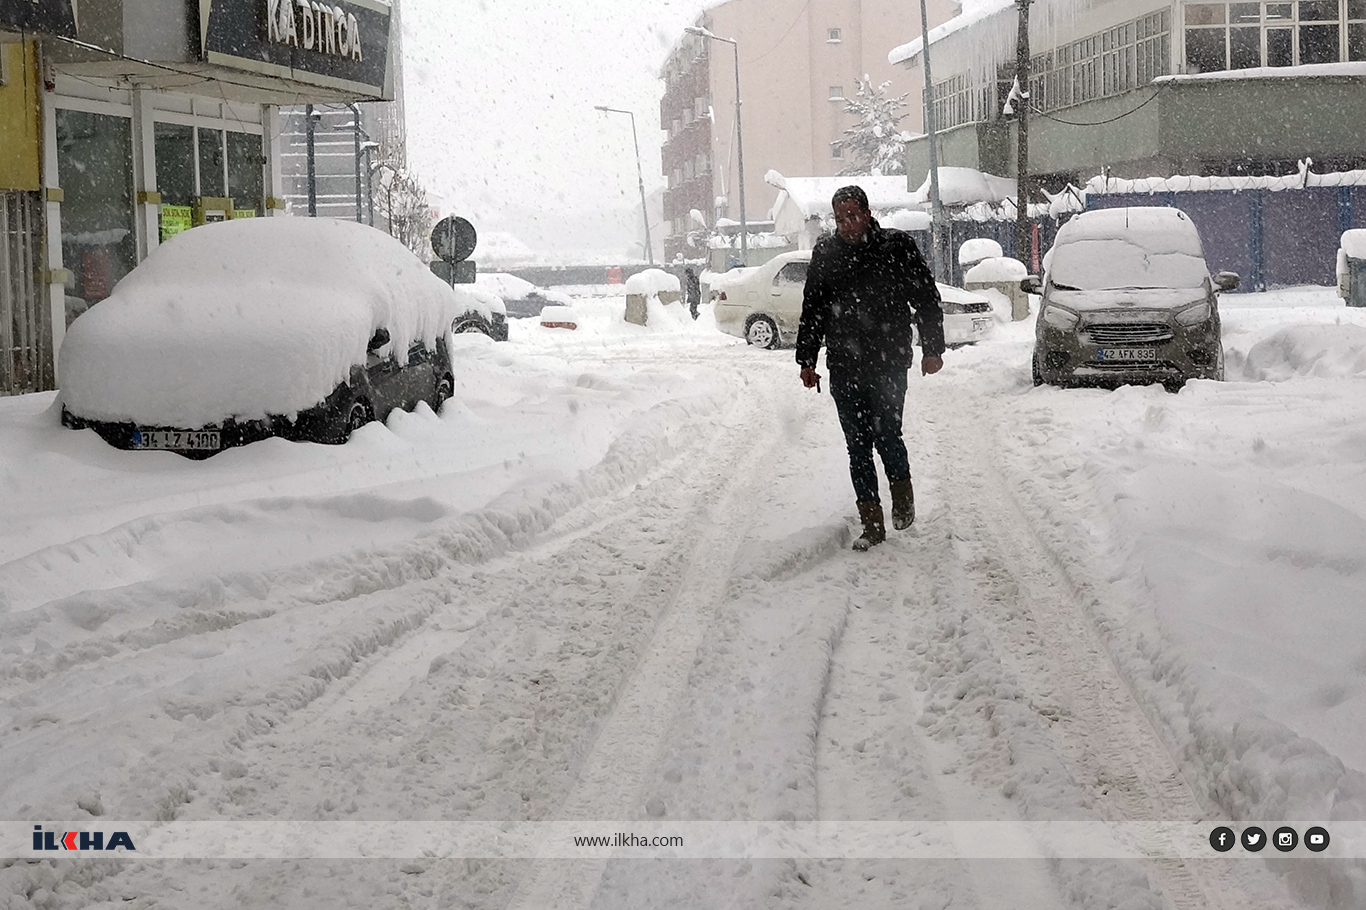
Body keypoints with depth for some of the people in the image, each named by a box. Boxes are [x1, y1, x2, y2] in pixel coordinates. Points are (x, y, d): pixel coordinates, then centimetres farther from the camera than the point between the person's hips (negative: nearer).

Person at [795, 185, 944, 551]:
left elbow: (926, 299, 4)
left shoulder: (896, 246, -1)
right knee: (857, 445, 3)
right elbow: (812, 311, 16)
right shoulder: (825, 252, 8)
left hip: (889, 363, -3)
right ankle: (872, 524, 9)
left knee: (886, 434, -10)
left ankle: (903, 498, 19)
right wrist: (807, 360, 14)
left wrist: (932, 349, 2)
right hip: (844, 367, 3)